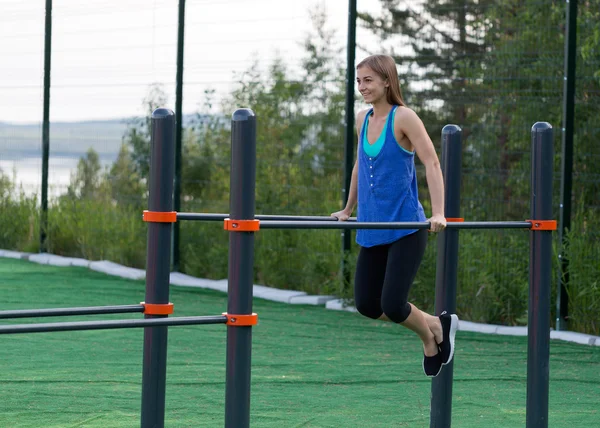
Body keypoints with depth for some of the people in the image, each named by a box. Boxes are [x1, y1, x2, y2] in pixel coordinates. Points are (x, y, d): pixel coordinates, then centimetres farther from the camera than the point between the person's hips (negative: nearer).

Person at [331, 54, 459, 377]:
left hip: (406, 228, -7)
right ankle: (435, 325, 24)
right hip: (372, 230, 7)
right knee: (366, 304, 5)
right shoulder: (362, 120, 9)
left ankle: (433, 331, 18)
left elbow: (432, 163, -16)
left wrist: (438, 213, -26)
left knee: (392, 305, -14)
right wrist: (348, 210, 28)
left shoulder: (403, 118, -10)